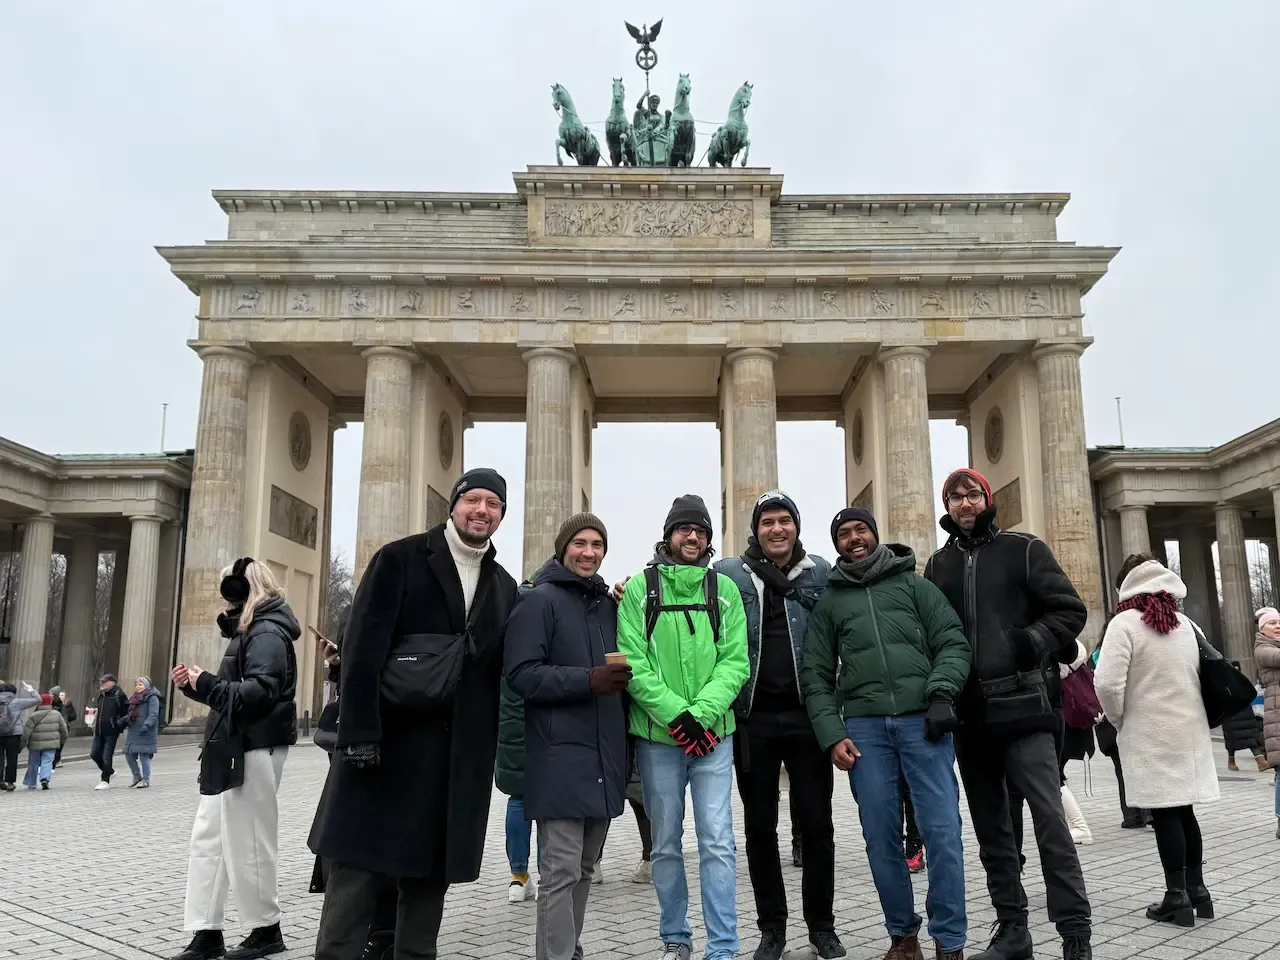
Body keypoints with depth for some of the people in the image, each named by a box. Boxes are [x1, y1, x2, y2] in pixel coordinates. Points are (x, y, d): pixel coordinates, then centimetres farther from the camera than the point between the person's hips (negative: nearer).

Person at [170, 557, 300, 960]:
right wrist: (194, 684, 6)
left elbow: (259, 692, -24)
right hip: (233, 747, 10)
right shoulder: (250, 631, 18)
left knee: (245, 842, -2)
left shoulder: (267, 634, -13)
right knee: (207, 838, 10)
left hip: (255, 749, -10)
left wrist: (206, 683, -16)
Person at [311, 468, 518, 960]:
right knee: (357, 870, 0)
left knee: (430, 873, 11)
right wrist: (359, 733, -17)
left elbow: (500, 673, 14)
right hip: (387, 742, -4)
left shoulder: (504, 587, 13)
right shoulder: (400, 559, -2)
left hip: (460, 755, 4)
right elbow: (362, 648, -10)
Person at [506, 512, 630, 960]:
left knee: (584, 868, 16)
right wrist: (587, 681, -24)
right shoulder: (539, 600, -6)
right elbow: (521, 674, -15)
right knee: (561, 870, -6)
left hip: (604, 755, 7)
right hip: (561, 756, -7)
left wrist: (620, 677, 4)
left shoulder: (608, 603, 15)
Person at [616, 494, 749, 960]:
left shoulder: (725, 589, 4)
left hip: (714, 733, 1)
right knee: (666, 845, 11)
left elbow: (734, 661, -3)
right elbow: (633, 662, -7)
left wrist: (701, 713, -16)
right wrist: (676, 714, -16)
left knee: (717, 844, -1)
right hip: (657, 735, 0)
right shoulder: (640, 588, 0)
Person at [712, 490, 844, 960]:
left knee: (816, 822, 8)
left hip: (807, 715, 0)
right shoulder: (728, 574, 1)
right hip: (753, 718, 0)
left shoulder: (821, 573, 4)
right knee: (760, 827, 9)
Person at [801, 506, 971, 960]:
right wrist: (832, 735, -1)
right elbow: (816, 677, 11)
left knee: (942, 831, -6)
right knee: (881, 837, 3)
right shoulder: (828, 602, 15)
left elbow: (953, 643, 6)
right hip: (863, 726, 2)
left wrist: (941, 693, -11)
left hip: (922, 720, -1)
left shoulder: (913, 584, 13)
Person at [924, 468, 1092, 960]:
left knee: (1048, 815, -8)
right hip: (967, 711, 4)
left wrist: (1032, 642, -15)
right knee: (990, 823, 10)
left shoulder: (1024, 549, 4)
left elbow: (1070, 609, 2)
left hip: (1021, 704, -4)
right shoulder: (938, 565, 14)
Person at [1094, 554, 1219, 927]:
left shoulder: (1125, 622, -11)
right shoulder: (1185, 623, 8)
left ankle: (1177, 898, 5)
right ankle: (1196, 889, 23)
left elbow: (1108, 682, -19)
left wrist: (1119, 719, -3)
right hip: (1190, 729, 6)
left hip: (1151, 733, -6)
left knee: (1165, 813, 0)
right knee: (1184, 810, 15)